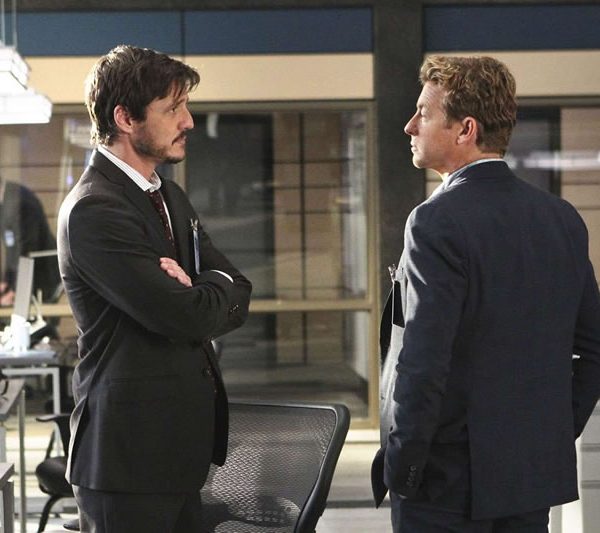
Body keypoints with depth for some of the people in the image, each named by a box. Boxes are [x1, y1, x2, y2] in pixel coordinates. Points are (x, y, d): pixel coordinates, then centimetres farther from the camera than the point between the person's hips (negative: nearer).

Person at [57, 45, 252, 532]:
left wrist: (193, 294, -12)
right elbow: (186, 317, -21)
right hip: (130, 451, -9)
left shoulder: (170, 198, 15)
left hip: (183, 444, 9)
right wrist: (217, 291, 1)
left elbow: (238, 296, 10)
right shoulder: (94, 210, -16)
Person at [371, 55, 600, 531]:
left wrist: (401, 468, -11)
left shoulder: (438, 223, -16)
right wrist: (556, 435, 17)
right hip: (537, 475, 7)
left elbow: (422, 363, -21)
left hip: (449, 483, -7)